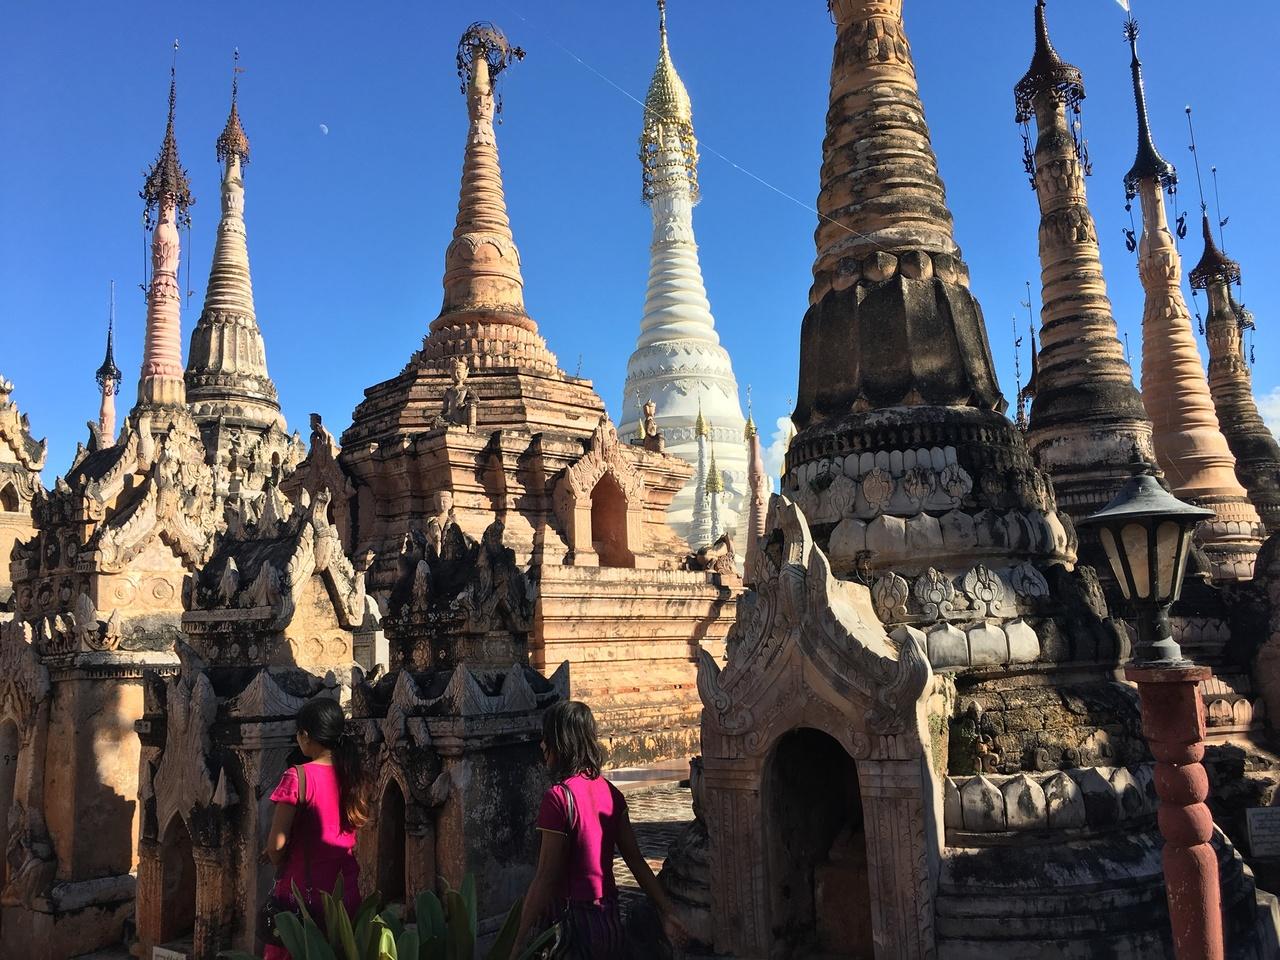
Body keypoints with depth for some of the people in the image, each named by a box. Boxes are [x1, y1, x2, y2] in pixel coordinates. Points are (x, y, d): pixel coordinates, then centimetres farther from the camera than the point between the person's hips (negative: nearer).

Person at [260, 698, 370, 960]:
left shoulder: (298, 777, -14)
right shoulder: (352, 776, 2)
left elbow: (276, 843, -15)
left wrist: (279, 863, 6)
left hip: (303, 894, -5)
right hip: (345, 897, 5)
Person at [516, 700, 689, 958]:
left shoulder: (558, 796, -19)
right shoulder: (610, 792, 1)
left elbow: (547, 878, -19)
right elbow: (636, 860, 2)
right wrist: (666, 912, 7)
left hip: (570, 920, -6)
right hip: (609, 919, 6)